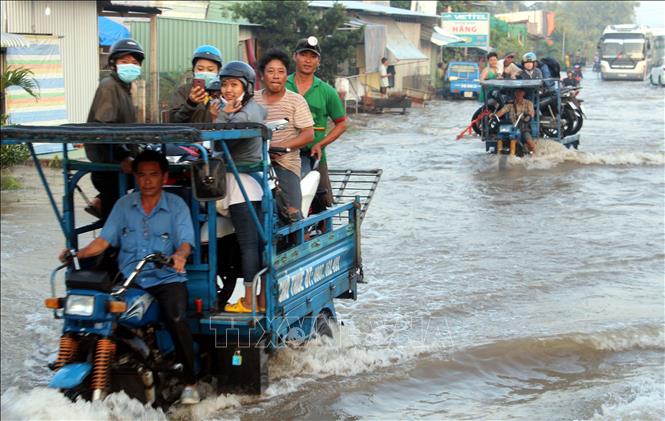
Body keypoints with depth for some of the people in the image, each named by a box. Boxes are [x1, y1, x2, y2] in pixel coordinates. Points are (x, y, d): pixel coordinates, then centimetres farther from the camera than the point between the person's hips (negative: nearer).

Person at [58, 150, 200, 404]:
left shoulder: (176, 206, 5)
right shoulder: (123, 205, 13)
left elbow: (185, 242, -7)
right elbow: (104, 240, 7)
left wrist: (180, 256, -31)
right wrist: (78, 254, -11)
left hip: (166, 278, -3)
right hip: (129, 278, 3)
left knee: (176, 319, -29)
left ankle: (190, 382, -16)